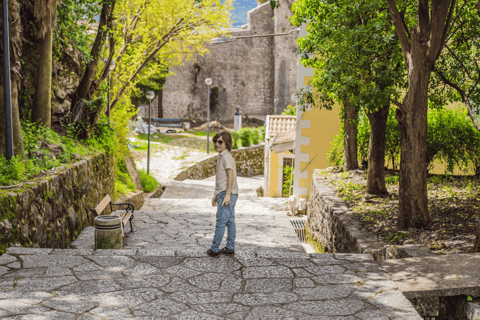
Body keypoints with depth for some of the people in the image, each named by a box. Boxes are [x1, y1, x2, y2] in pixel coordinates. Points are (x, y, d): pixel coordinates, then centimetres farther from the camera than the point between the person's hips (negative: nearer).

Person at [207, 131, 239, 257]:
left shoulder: (226, 157, -11)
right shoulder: (221, 157, 20)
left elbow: (231, 176, -19)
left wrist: (227, 195, -23)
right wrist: (216, 195, 25)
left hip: (227, 194, -10)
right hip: (223, 193, 10)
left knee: (221, 221, -6)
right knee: (230, 222, 10)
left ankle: (214, 250, -2)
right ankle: (230, 249, 14)